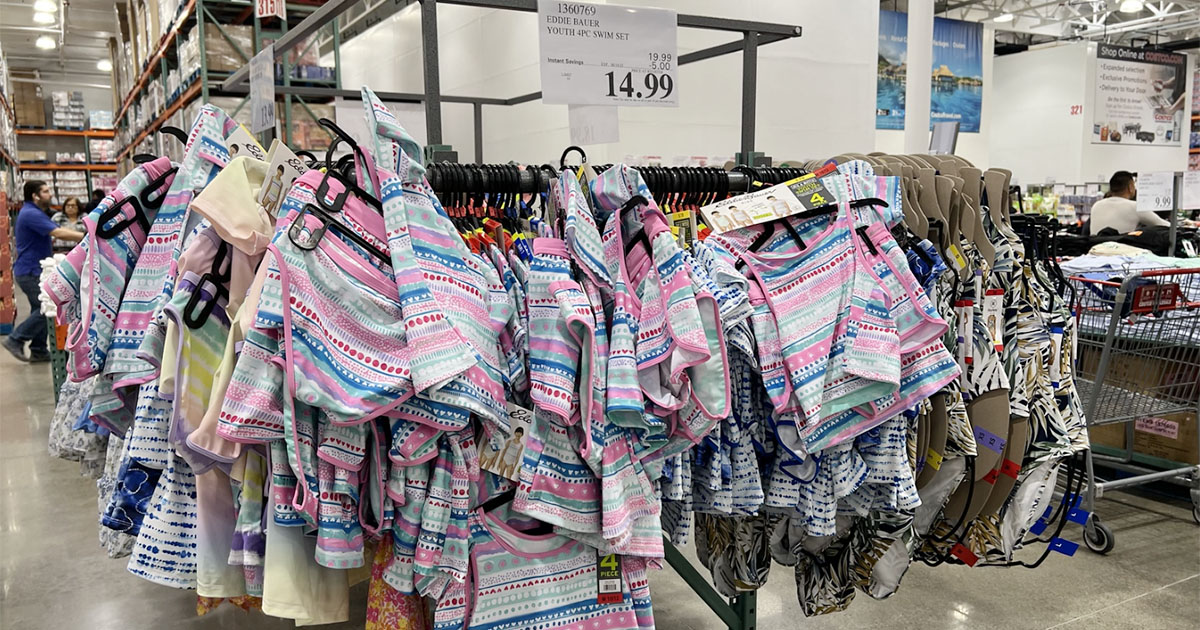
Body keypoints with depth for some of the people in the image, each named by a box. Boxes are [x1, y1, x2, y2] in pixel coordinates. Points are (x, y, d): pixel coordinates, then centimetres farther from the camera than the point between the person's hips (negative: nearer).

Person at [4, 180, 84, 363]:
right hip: (30, 271, -11)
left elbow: (58, 229, 13)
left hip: (33, 270, 11)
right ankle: (16, 340, -2)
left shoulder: (34, 213, 16)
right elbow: (58, 233, -25)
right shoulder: (31, 214, -18)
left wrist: (83, 235, 2)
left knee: (40, 309, 11)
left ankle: (38, 351, 15)